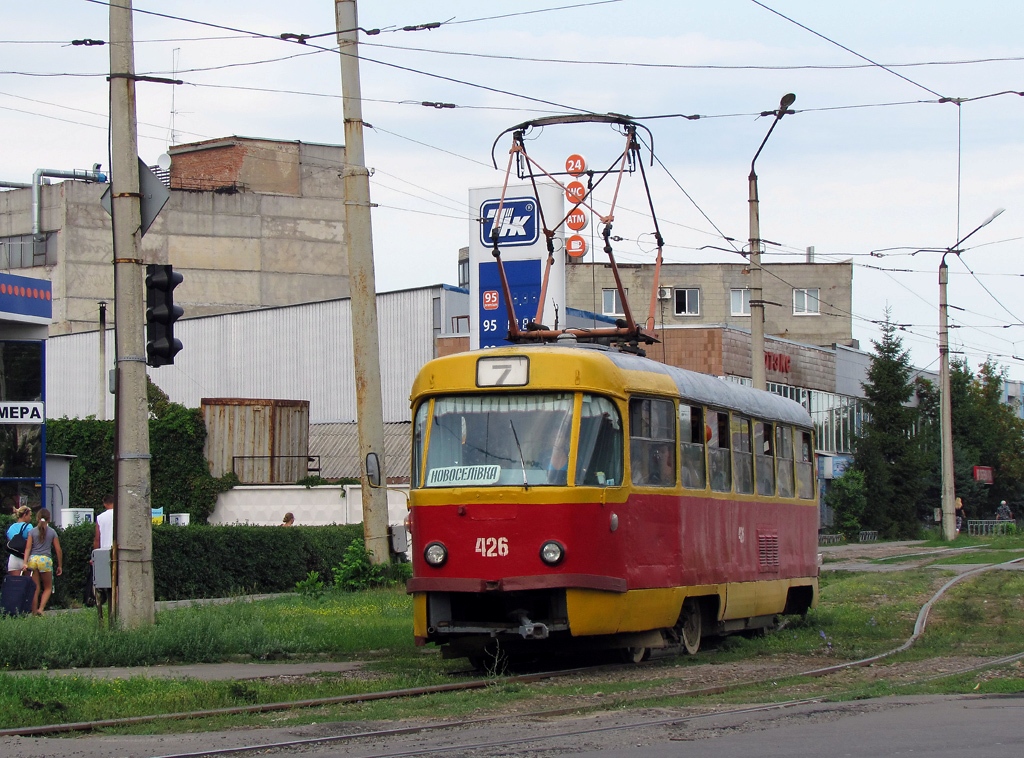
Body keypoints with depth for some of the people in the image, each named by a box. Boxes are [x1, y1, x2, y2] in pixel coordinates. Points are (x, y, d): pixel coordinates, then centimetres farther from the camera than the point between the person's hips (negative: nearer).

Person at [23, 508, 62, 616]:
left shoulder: (32, 532, 7)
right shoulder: (52, 532, 6)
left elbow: (28, 548, -3)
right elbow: (58, 550, 6)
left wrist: (25, 562, -7)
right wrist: (60, 566, 13)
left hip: (33, 559, 1)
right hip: (45, 559, -1)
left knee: (36, 588, 9)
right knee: (48, 588, 12)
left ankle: (34, 612, 8)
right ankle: (41, 609, -7)